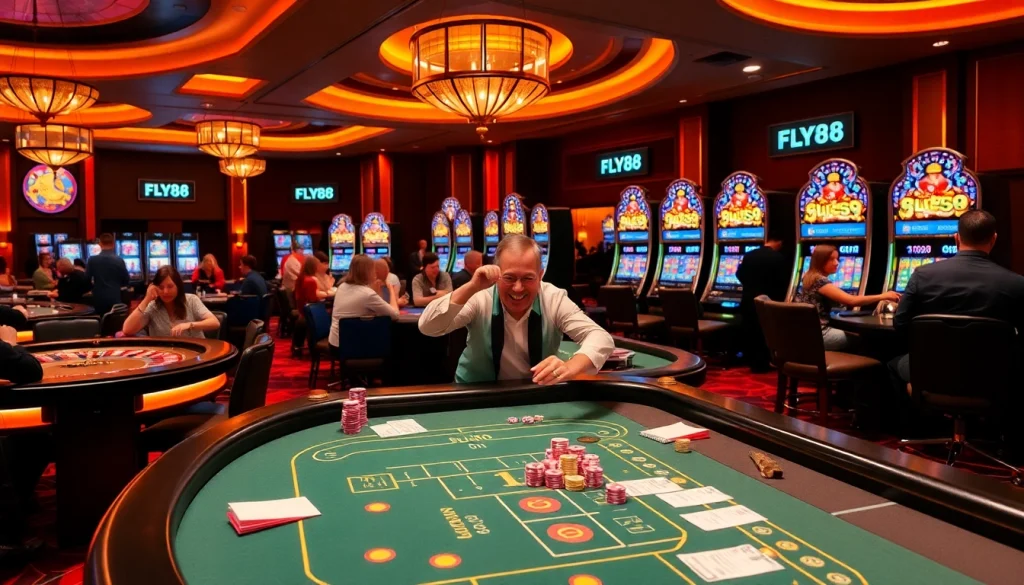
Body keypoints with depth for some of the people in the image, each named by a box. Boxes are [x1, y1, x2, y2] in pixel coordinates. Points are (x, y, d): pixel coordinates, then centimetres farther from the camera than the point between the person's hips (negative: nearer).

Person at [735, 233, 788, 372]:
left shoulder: (748, 255, 1)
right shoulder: (778, 258, -12)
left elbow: (740, 274, 9)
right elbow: (783, 282, -11)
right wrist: (779, 300, 5)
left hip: (749, 301, 4)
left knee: (750, 333, 13)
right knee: (765, 334, 6)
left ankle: (752, 362, 21)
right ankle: (761, 364, 12)